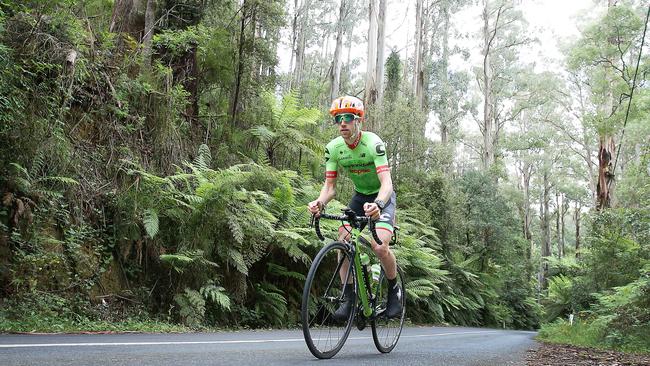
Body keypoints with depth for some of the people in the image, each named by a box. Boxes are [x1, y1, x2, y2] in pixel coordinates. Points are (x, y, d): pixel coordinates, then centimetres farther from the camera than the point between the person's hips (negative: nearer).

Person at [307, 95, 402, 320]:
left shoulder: (373, 143, -27)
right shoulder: (333, 148, -13)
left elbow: (386, 183, -37)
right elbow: (330, 186, -11)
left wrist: (378, 204, -58)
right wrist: (319, 202, -34)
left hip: (382, 197, -5)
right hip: (359, 197, 5)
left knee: (380, 247, -23)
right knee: (343, 243, -14)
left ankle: (394, 289, 6)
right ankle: (349, 297, -1)